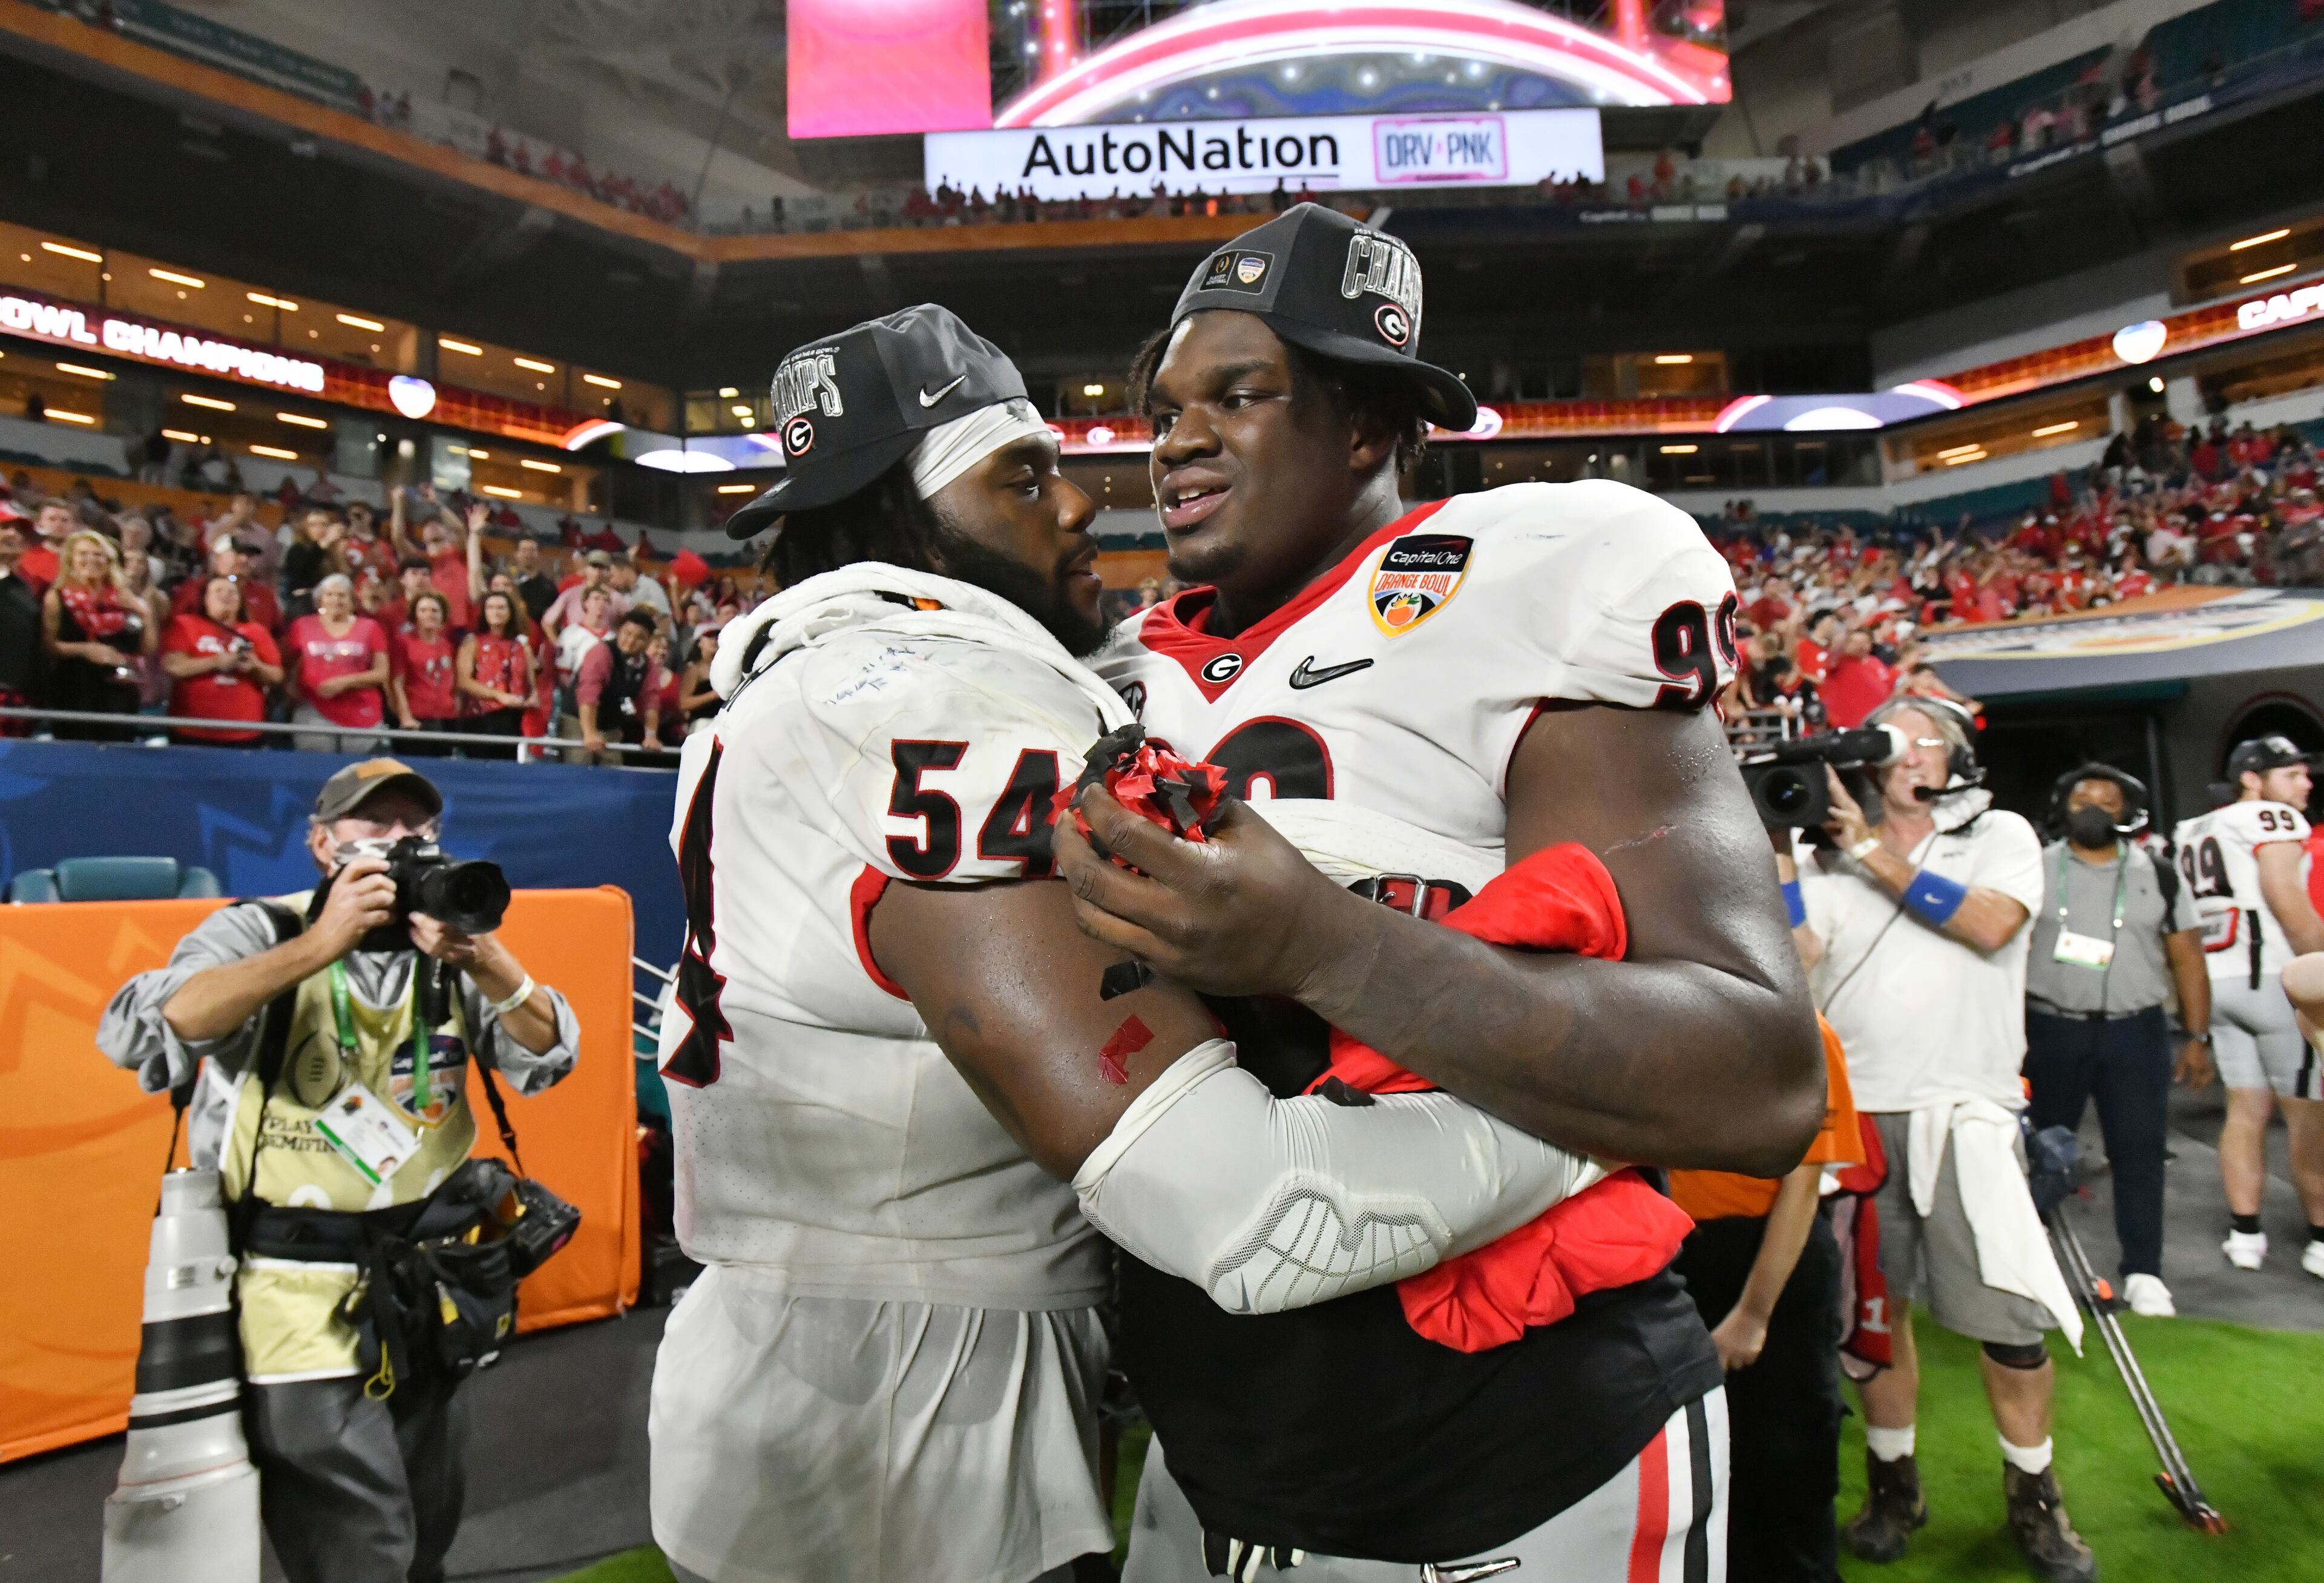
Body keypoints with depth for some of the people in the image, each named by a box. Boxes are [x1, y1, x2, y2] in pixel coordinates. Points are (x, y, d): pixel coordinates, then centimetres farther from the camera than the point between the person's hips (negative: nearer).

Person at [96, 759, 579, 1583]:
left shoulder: (450, 949, 2)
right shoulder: (257, 930, -8)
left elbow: (548, 1055, -7)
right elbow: (136, 1035, -24)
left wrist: (480, 959, -25)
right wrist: (318, 945, -32)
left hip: (426, 1291, 4)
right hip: (301, 1295, -4)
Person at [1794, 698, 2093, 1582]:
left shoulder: (2001, 836, 9)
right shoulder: (1833, 862, 12)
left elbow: (1991, 924, -11)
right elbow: (1794, 959, -2)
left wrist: (1876, 853, -9)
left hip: (1965, 1116, -2)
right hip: (1855, 1115, 2)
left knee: (2010, 1321, 0)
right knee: (1874, 1309, 8)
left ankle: (2034, 1500, 21)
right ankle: (1893, 1485, 24)